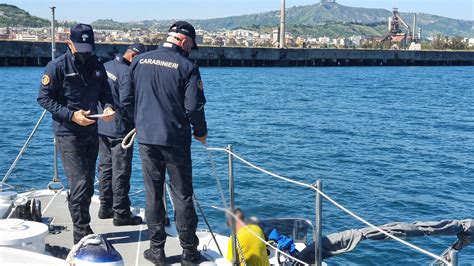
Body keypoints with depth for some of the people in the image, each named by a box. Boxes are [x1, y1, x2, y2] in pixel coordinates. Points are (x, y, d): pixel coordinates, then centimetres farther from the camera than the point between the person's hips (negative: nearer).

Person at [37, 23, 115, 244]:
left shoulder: (96, 65, 7)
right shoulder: (57, 66, -9)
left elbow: (105, 92, 14)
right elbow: (44, 97, -9)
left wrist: (108, 107, -10)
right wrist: (71, 115, -20)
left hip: (91, 132, 6)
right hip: (68, 133, -6)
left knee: (87, 184, 12)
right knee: (79, 183, -11)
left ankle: (82, 229, 25)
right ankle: (82, 234, -4)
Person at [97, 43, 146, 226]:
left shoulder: (104, 67, 10)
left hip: (100, 127, 9)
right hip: (120, 130, -9)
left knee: (105, 168, 16)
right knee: (121, 172, -2)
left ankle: (105, 207, 25)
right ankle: (121, 214, 3)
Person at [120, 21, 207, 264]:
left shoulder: (139, 61, 3)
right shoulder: (187, 67, -9)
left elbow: (126, 98, 6)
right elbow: (194, 107, -12)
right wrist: (201, 132, 5)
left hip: (145, 139, 3)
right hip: (176, 141, -3)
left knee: (153, 194, 11)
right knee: (182, 195, 6)